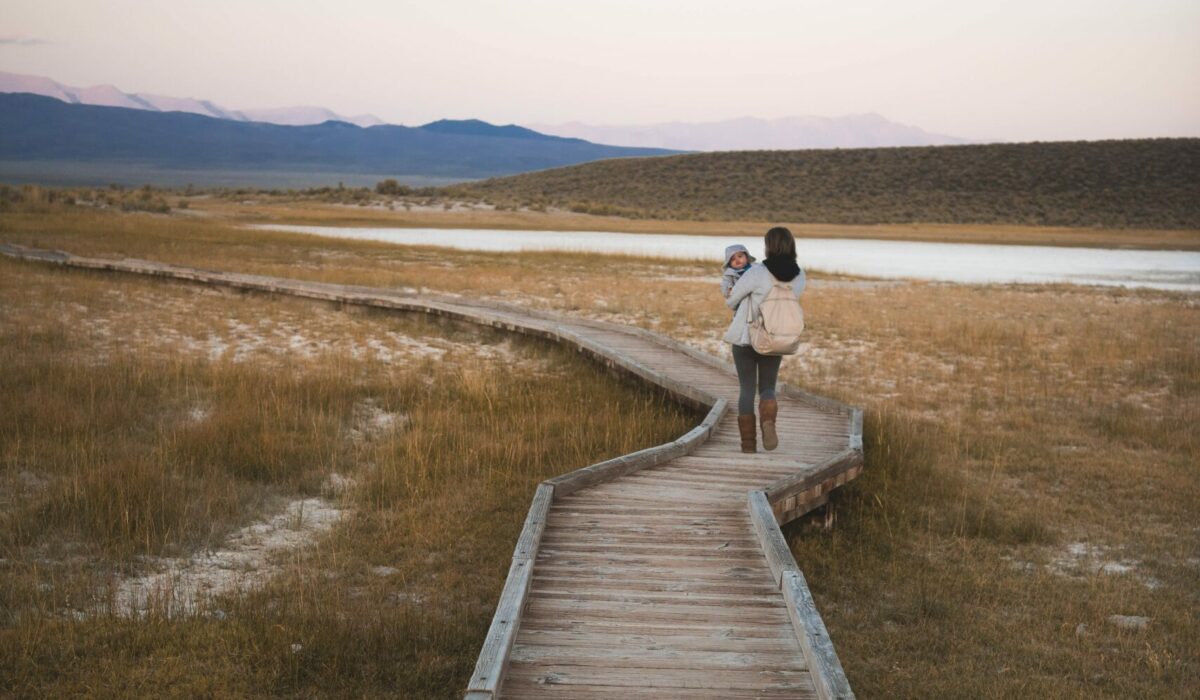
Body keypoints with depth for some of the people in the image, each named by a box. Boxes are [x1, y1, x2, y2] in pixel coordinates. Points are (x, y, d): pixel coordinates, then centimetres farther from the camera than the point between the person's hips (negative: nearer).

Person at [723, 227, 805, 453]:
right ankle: (768, 422, -17)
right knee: (767, 388, 15)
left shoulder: (757, 272, -20)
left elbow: (731, 300, -8)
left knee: (747, 390, 9)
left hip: (745, 338, -3)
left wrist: (737, 306, 17)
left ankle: (748, 443, 8)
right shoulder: (799, 276, -5)